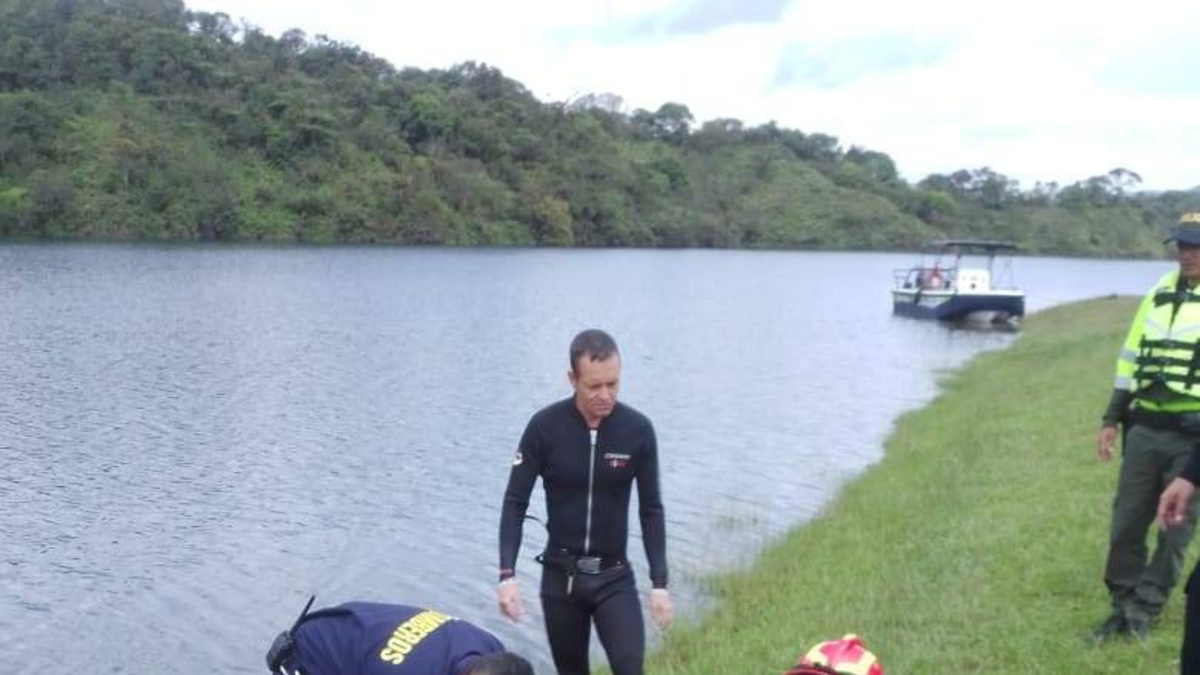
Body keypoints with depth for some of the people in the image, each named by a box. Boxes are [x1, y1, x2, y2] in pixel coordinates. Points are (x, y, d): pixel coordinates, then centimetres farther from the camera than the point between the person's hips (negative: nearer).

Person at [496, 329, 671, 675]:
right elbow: (515, 503, -7)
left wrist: (659, 582, -4)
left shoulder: (638, 429, -9)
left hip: (614, 576, 0)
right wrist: (507, 574, -16)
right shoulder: (545, 426, -12)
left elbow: (651, 510, -1)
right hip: (560, 575, 0)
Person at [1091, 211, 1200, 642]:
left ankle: (1145, 608, 18)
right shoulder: (1159, 295, 11)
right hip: (1144, 428, 5)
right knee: (1127, 522, 8)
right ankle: (1124, 607, 21)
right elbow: (1130, 359, 15)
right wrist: (1112, 419, 12)